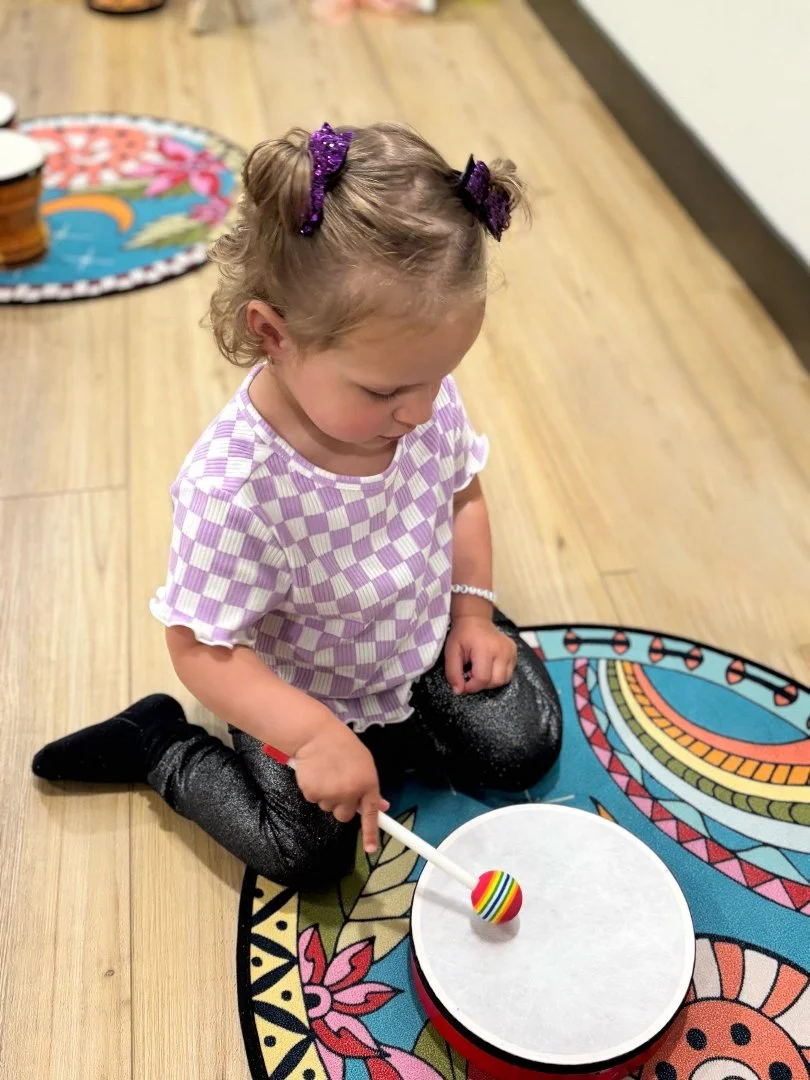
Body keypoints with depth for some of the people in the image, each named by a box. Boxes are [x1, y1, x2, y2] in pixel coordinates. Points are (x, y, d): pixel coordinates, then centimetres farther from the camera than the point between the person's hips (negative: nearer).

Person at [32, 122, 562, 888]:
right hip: (304, 688, -4)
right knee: (302, 853, -4)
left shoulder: (426, 400, -20)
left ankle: (392, 727, 26)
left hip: (424, 641, 5)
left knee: (522, 748, 2)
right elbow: (201, 648, -27)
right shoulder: (232, 484, -38)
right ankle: (157, 744, 17)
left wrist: (472, 607, -7)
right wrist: (314, 732, -35)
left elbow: (462, 496, 2)